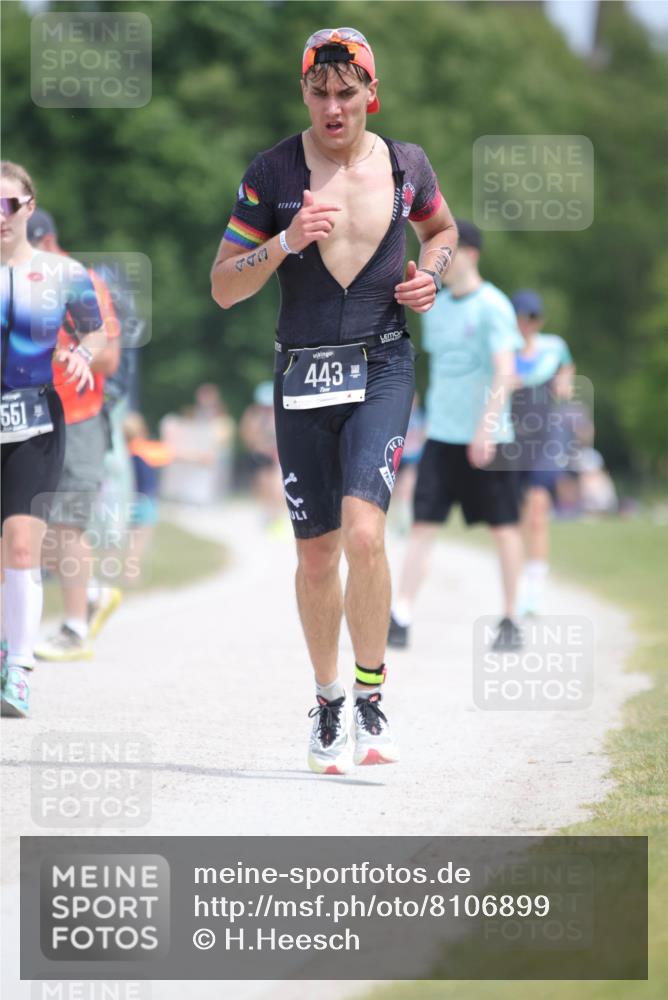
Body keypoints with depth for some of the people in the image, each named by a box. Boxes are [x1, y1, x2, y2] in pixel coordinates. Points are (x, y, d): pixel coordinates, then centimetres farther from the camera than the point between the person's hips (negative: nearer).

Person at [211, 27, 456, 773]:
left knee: (363, 532, -21)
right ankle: (327, 703, 27)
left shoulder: (406, 165, 2)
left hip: (381, 368, -1)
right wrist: (285, 243, -17)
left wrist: (431, 272, 3)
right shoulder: (271, 174, -2)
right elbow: (223, 287, -1)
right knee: (316, 554, 7)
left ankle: (372, 699, -7)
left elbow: (441, 227, 25)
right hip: (302, 374, 1)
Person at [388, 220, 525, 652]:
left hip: (487, 438, -6)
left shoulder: (492, 306, -9)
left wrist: (486, 426, -23)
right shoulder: (437, 307, 12)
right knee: (423, 523, -3)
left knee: (504, 526, 3)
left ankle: (511, 621, 12)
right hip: (441, 435, 6)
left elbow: (505, 372, -16)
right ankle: (401, 619, -7)